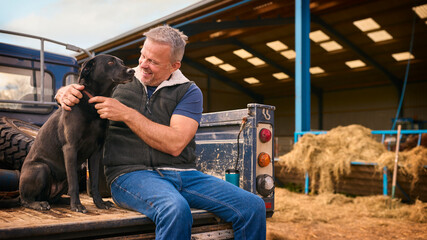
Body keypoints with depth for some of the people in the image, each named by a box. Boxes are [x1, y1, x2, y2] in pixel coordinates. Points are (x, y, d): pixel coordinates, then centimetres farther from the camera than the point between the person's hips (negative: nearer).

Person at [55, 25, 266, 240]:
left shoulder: (188, 91, 5)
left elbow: (175, 144, -10)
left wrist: (126, 114, -13)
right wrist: (65, 92, -2)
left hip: (184, 174, 2)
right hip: (131, 173, -1)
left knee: (253, 207, -17)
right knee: (176, 210, -37)